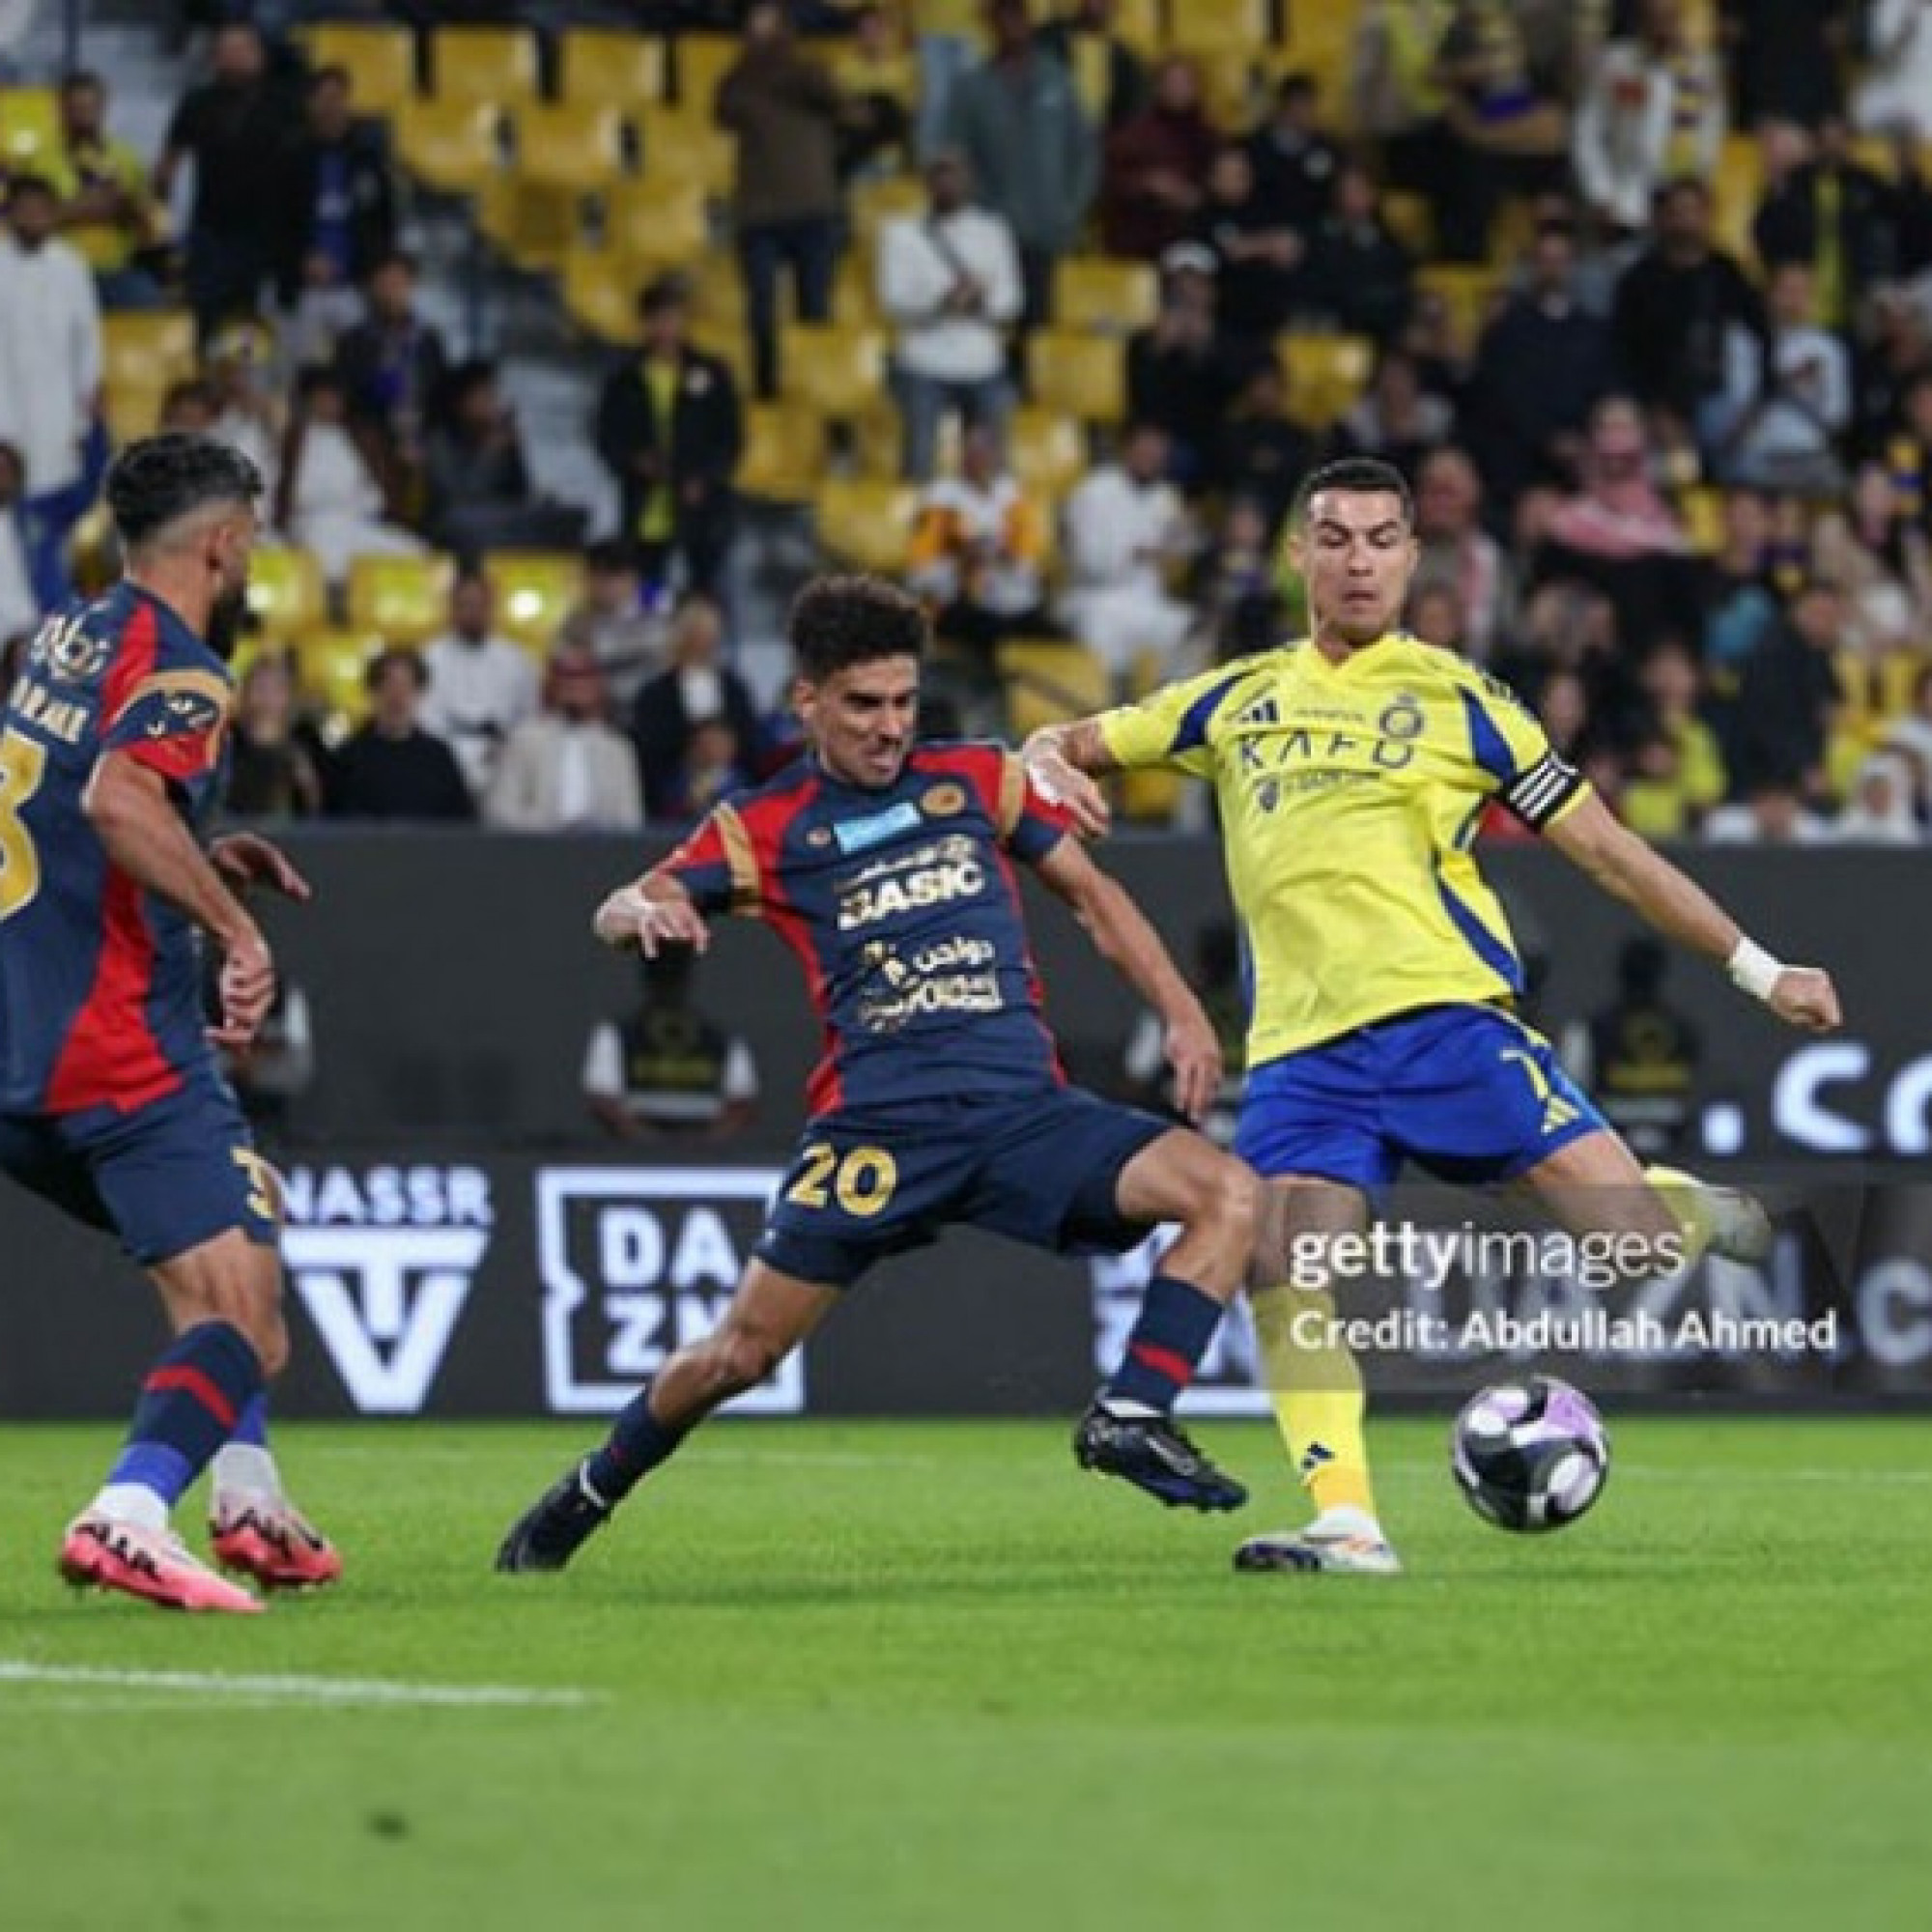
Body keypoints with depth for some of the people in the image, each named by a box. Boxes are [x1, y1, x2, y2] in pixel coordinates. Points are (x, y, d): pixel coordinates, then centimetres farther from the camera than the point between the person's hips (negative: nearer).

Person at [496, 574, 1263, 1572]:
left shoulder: (978, 779, 11)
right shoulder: (768, 826, 5)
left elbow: (1090, 892, 19)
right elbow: (619, 911, -1)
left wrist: (1182, 1013, 8)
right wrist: (646, 911, -26)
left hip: (1026, 1107, 2)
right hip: (879, 1124, -2)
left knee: (1229, 1193, -18)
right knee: (742, 1351, -3)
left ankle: (1130, 1418, -15)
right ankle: (587, 1496, 22)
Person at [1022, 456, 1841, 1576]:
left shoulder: (1457, 699, 9)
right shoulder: (1238, 699, 19)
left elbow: (1605, 847, 10)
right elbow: (1074, 747, 26)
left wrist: (1760, 969, 7)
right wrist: (1051, 765, 0)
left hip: (1443, 1014, -3)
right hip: (1301, 1051, 3)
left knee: (1627, 1219, -16)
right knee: (1284, 1274, -17)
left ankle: (1704, 1219, 18)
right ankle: (1348, 1526, -13)